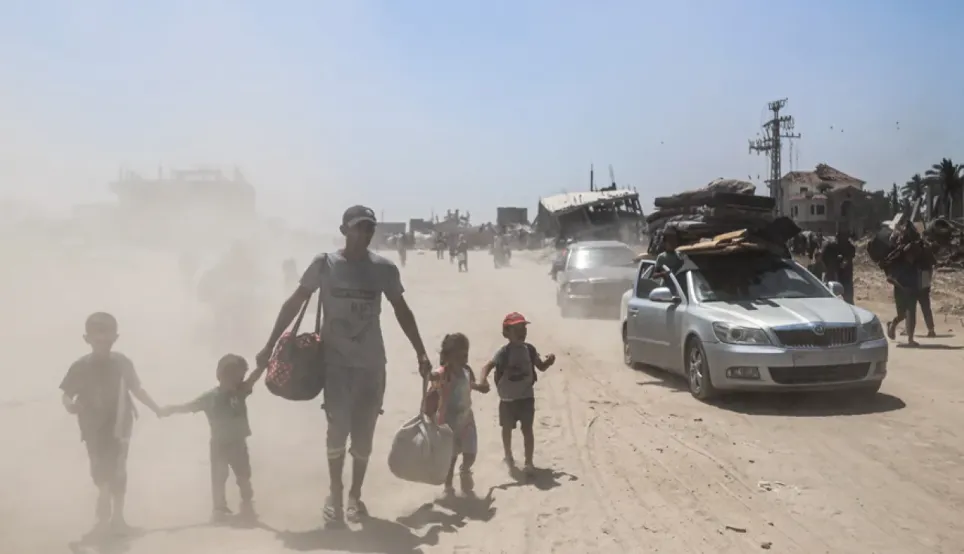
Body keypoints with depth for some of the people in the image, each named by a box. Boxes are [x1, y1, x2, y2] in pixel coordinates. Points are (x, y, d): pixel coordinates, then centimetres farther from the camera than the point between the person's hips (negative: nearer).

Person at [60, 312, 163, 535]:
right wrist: (70, 405, -28)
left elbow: (137, 389, 4)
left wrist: (157, 409, 6)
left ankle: (116, 516, 13)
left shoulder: (122, 363, -6)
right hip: (94, 428, 0)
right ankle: (105, 515, 23)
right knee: (100, 470, 6)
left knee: (117, 470, 2)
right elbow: (67, 395, -5)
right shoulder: (81, 367, -8)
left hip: (119, 425, 0)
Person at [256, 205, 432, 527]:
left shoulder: (385, 269, -2)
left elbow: (402, 311, 9)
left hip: (371, 363, 2)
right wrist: (269, 346, -1)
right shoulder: (324, 265, -6)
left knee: (364, 434, 7)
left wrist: (421, 354, 7)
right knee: (338, 426, -14)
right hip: (336, 361, -2)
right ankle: (335, 495, 6)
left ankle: (355, 496, 26)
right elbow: (294, 304, 0)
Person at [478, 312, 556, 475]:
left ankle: (529, 462, 8)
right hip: (508, 399, -1)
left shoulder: (529, 349, -4)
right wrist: (483, 379, -46)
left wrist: (549, 361, -14)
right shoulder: (504, 352, -17)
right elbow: (489, 365, -26)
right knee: (507, 428, 17)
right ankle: (508, 456, 39)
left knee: (527, 429, 0)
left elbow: (541, 367, 8)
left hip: (526, 397, 2)